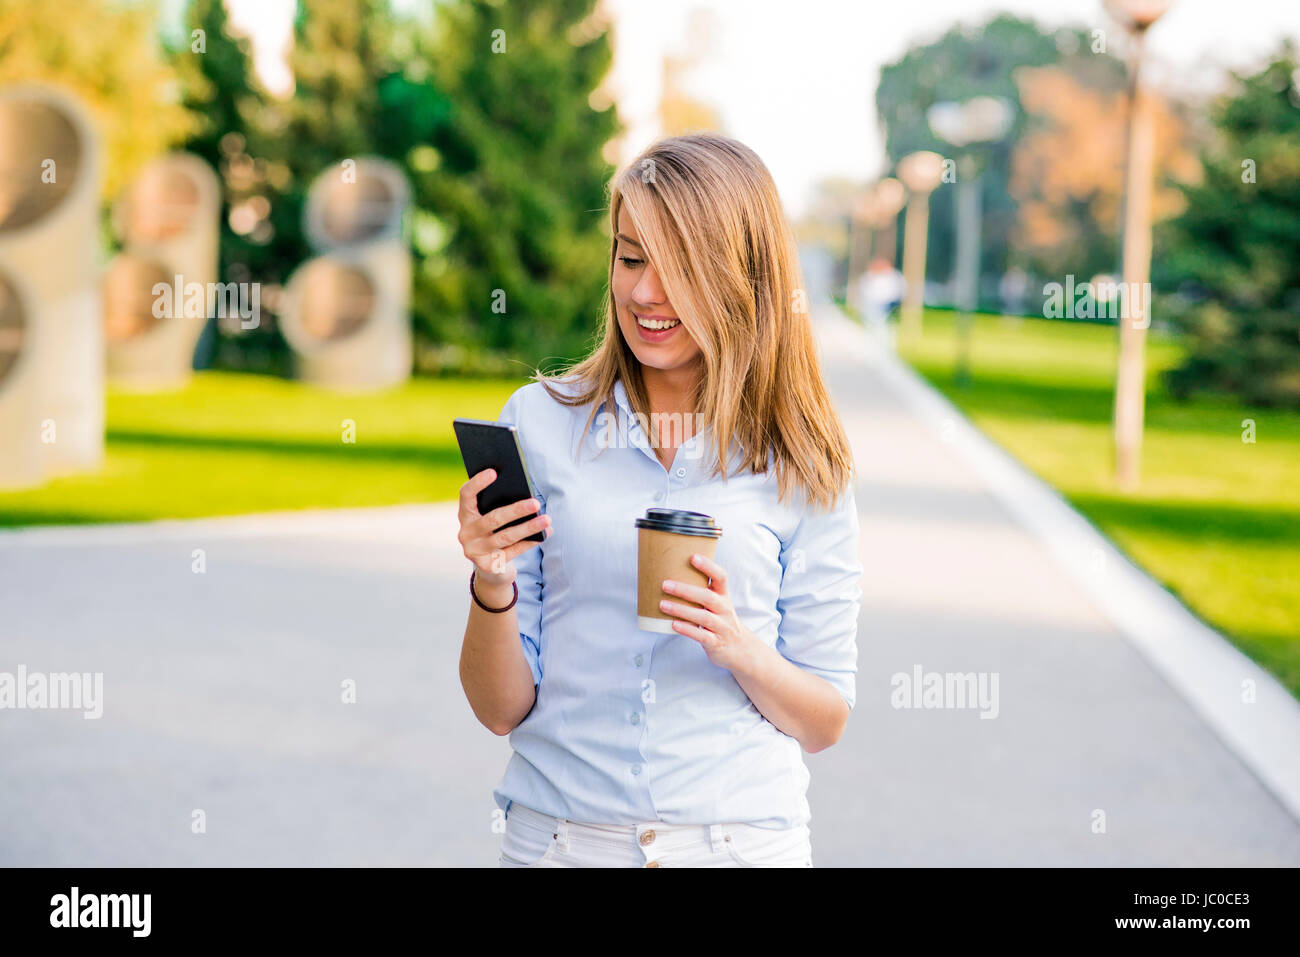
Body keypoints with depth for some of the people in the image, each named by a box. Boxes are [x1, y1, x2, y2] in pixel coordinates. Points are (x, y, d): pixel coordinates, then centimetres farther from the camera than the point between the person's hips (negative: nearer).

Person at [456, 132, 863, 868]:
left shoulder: (800, 463, -2)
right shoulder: (540, 421, -1)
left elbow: (825, 723, 1)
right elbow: (503, 709, 0)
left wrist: (739, 648, -16)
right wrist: (493, 586, -18)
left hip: (743, 835, 0)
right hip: (561, 834, 1)